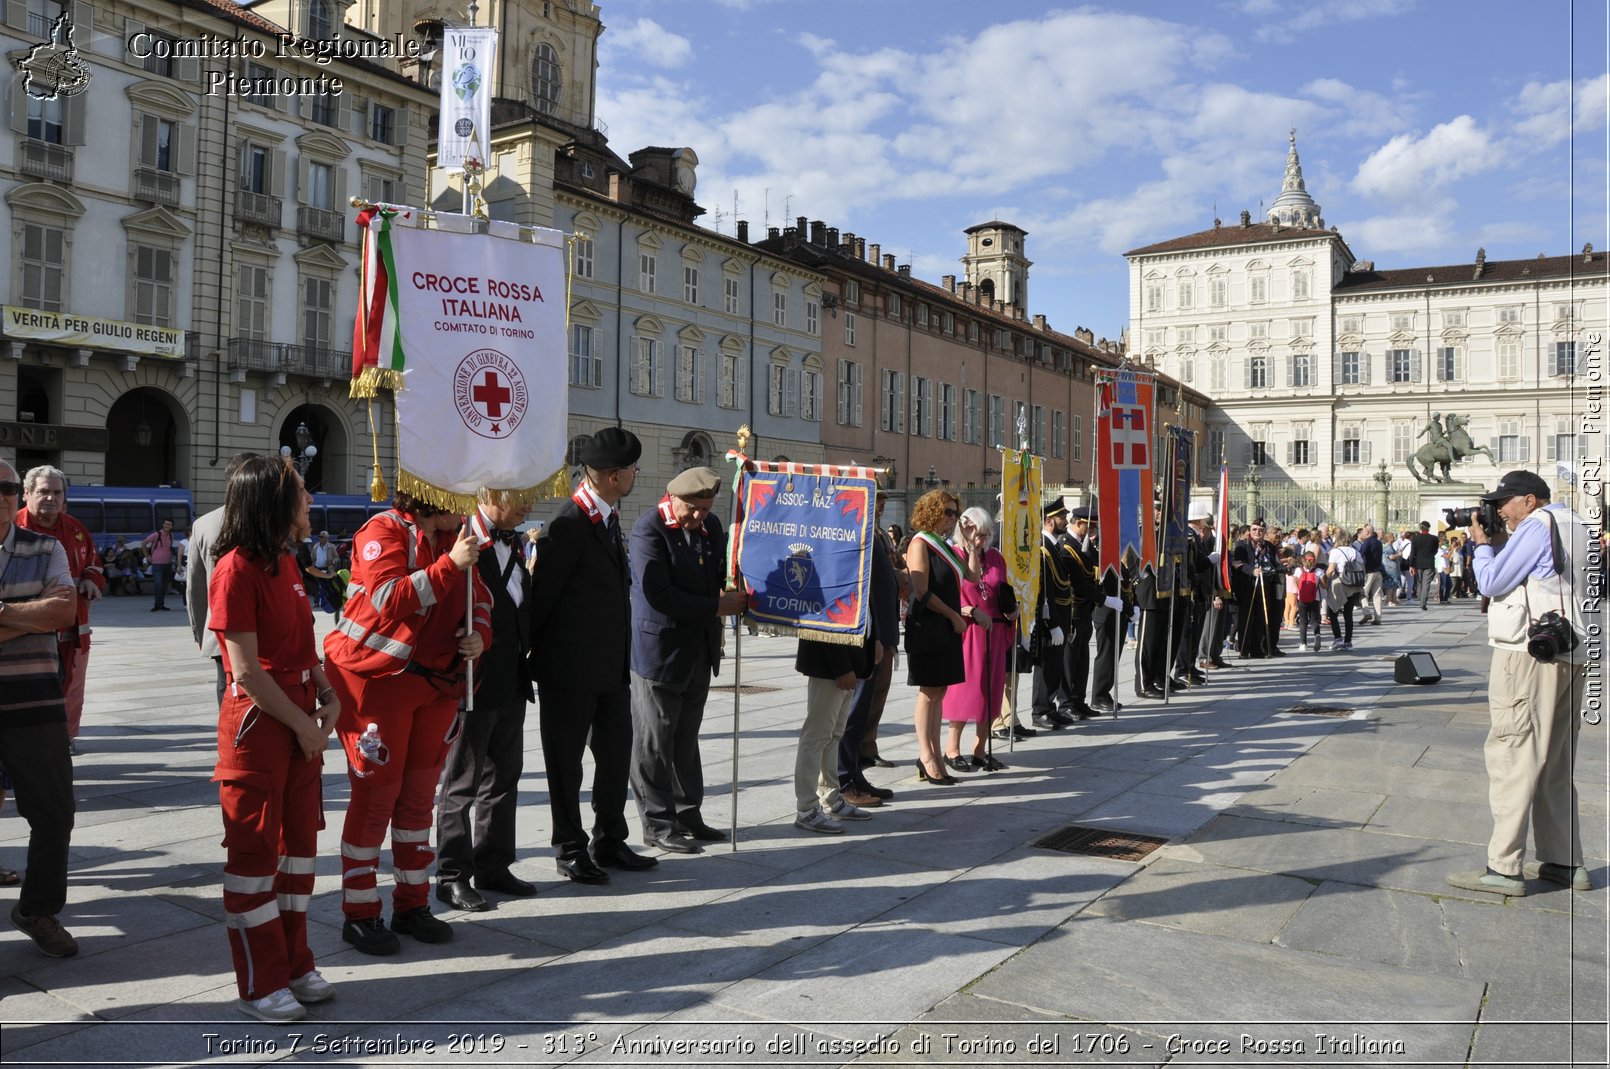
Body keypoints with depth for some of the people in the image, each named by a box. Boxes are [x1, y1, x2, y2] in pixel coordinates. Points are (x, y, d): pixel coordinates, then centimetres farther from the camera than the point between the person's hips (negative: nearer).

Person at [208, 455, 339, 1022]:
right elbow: (247, 669, -18)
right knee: (255, 848, 3)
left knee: (298, 840, 14)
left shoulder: (286, 562, 11)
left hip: (301, 715, 9)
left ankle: (294, 965, 27)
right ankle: (260, 985, 15)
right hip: (257, 720, -8)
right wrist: (300, 724, -13)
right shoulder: (237, 569, -16)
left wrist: (328, 697, 2)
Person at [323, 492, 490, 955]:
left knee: (419, 796, 12)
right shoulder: (384, 531, -12)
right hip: (378, 680, -7)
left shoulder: (456, 538, 10)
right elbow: (391, 599, -26)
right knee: (375, 796, 0)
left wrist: (478, 633, -4)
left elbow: (479, 599, 16)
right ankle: (358, 915, 12)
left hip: (437, 685, 7)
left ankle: (412, 905, 24)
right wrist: (451, 564, -29)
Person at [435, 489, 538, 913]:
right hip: (473, 684, -8)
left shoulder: (512, 543, 11)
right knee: (461, 783, 5)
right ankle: (452, 876, 16)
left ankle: (493, 866, 29)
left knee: (503, 779, 16)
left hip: (511, 685, 8)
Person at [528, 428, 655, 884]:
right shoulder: (568, 524, -19)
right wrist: (529, 654, -8)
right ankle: (570, 850, 19)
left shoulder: (608, 517, 11)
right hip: (571, 667, -9)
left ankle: (609, 842, 28)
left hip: (611, 666, 9)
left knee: (617, 752, 14)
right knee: (566, 760, 6)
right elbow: (542, 594, -15)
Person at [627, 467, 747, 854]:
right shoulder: (648, 529, -16)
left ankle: (687, 815, 26)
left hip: (699, 651, 8)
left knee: (686, 739, 16)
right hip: (659, 651, -7)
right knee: (655, 743, 3)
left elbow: (721, 572, 21)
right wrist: (716, 607, -18)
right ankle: (658, 825, 12)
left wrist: (732, 594, -1)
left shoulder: (710, 525, 7)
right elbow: (660, 596, -23)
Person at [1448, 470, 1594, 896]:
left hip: (1530, 655, -10)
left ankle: (1504, 868, -10)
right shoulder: (1574, 526, 19)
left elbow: (1491, 583, -11)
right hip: (1571, 657, 10)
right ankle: (1565, 862, 18)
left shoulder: (1538, 525, -8)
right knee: (1555, 763, 14)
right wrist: (1497, 543, 15)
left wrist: (1482, 544, 6)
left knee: (1513, 756, -9)